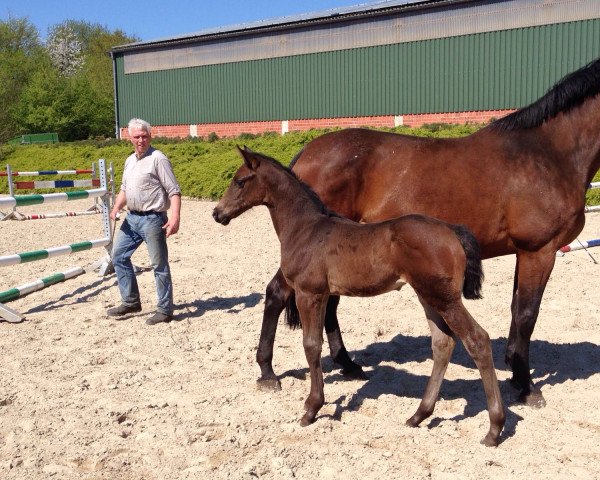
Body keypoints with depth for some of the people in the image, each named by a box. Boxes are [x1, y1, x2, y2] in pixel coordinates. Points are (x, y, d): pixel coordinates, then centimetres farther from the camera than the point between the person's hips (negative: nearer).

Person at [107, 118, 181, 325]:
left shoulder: (158, 159, -11)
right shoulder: (129, 161, 13)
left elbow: (174, 191, -15)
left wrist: (174, 217, -26)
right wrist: (116, 208, 5)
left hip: (152, 219, -8)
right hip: (132, 218, 9)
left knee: (159, 265, -1)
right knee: (119, 256, 13)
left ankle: (165, 310, 9)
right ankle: (131, 302, 25)